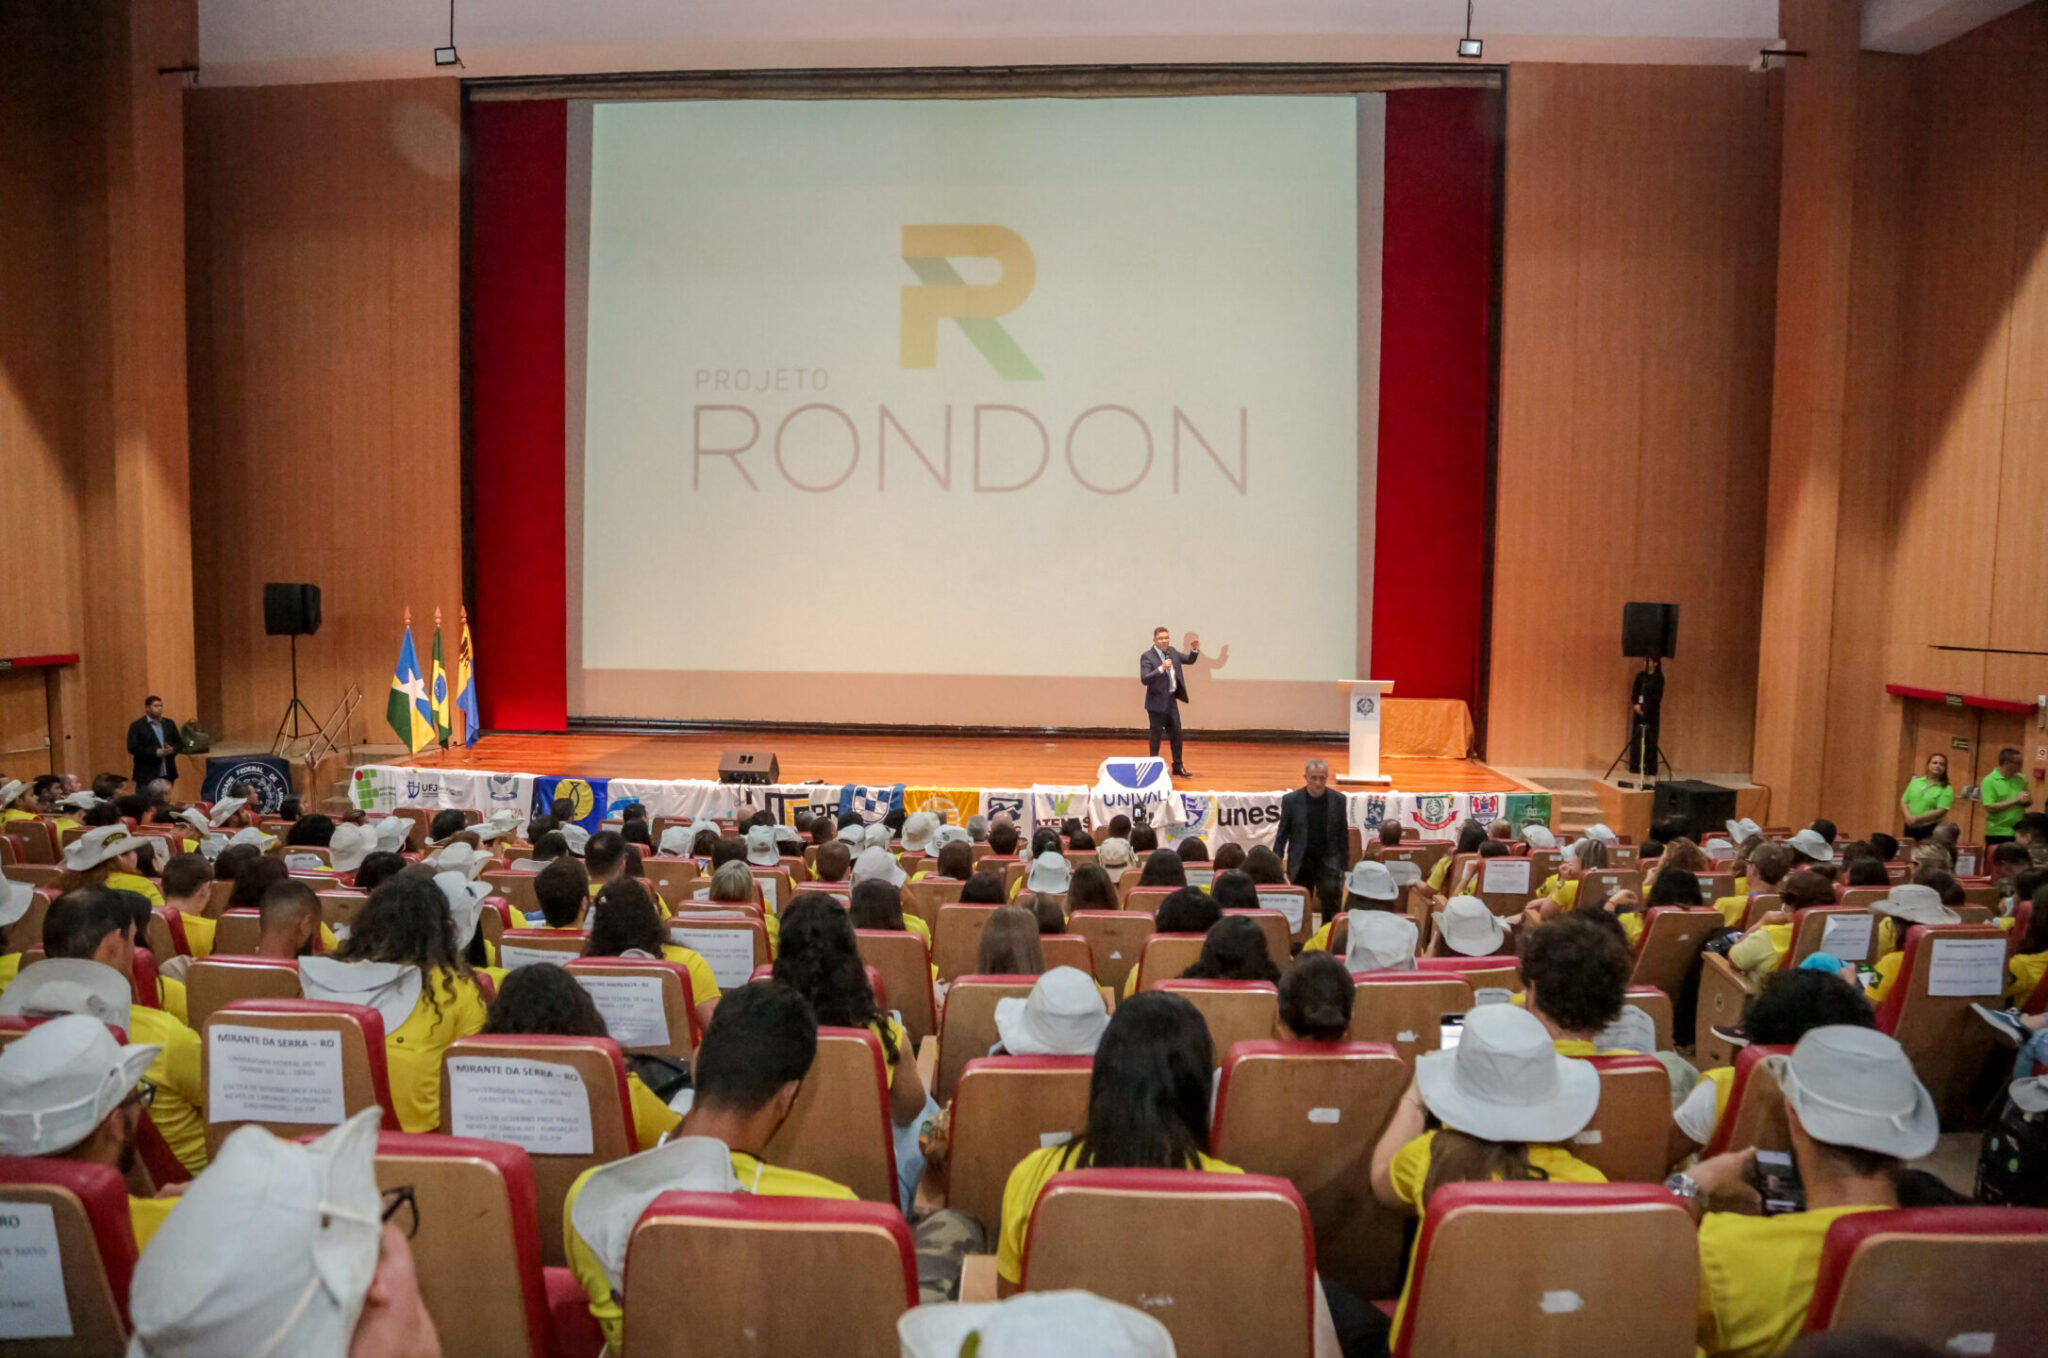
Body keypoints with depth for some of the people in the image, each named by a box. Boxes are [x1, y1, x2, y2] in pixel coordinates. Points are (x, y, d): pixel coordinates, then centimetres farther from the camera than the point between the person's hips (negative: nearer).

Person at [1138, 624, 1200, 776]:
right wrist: (1161, 668, -34)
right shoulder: (1147, 657, -13)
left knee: (1176, 734, 12)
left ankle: (1178, 767, 24)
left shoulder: (1172, 652, 7)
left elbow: (1190, 661, 19)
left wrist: (1195, 649, 0)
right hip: (1157, 703, -6)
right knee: (1156, 736, 3)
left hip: (1171, 700, 6)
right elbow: (1144, 679, -24)